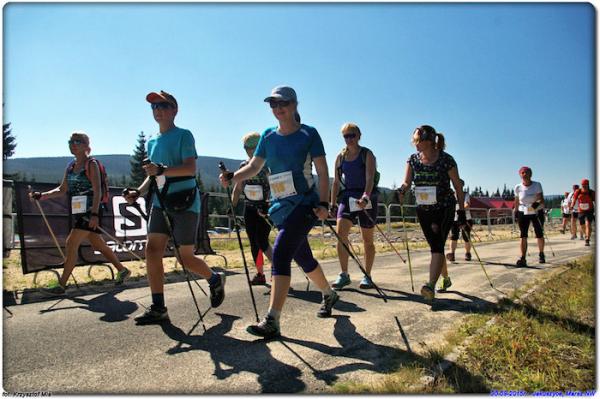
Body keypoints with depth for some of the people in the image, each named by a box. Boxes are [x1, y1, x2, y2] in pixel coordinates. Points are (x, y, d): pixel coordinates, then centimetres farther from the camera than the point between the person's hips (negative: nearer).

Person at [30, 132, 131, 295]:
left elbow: (97, 191, -15)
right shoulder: (71, 166, 13)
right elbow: (62, 190, 16)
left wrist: (94, 214, -22)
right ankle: (122, 270, 26)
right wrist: (42, 196, 2)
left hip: (91, 212, -8)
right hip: (79, 212, 8)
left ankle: (61, 284, -2)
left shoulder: (91, 164, -8)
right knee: (98, 245, 13)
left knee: (71, 243, -10)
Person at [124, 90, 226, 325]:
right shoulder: (152, 141, 18)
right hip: (161, 203, 7)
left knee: (186, 258, -3)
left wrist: (161, 170, -30)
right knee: (152, 250, -5)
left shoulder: (184, 135, -4)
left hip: (185, 203, -7)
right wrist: (139, 191, 6)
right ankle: (158, 308, 3)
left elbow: (191, 168, -17)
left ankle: (216, 280, 27)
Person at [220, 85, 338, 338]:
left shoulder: (309, 134, -4)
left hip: (305, 204, -6)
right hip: (280, 206, 6)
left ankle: (272, 322, -19)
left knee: (280, 253, -21)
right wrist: (232, 178, -8)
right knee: (303, 258, 16)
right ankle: (329, 295, 42)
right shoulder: (268, 136, 9)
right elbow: (254, 167, 11)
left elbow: (322, 172, -6)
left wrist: (323, 203, -17)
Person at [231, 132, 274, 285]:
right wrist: (232, 206, 4)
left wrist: (269, 205, -25)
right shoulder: (243, 165, 9)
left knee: (261, 241, -14)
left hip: (265, 208, -6)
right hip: (249, 208, 6)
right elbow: (238, 188, 13)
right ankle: (260, 274, 19)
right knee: (253, 242, 8)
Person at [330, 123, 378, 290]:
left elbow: (370, 178, -17)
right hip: (347, 198, 3)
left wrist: (365, 197, -33)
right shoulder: (340, 157, 9)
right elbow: (336, 182, 12)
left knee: (367, 240, 6)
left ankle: (367, 276, 19)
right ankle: (344, 274, -5)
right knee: (340, 234, -14)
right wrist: (332, 203, 7)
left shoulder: (367, 154, -3)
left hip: (366, 198, -3)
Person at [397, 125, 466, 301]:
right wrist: (401, 190, -29)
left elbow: (458, 186, -7)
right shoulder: (413, 159, -1)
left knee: (437, 245, -18)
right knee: (436, 246, 13)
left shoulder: (446, 159, -13)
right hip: (423, 210, 5)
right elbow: (407, 182, -5)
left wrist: (462, 212, -7)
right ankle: (446, 279, 34)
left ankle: (431, 286, -26)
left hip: (444, 208, -4)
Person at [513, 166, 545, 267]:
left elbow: (542, 199, -16)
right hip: (523, 213, 1)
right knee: (523, 236, -6)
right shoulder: (518, 187, -4)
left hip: (537, 212, 0)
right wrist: (516, 211, 15)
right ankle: (523, 259, -8)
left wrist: (537, 203, -35)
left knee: (539, 235, 10)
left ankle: (541, 255, 33)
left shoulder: (537, 185, -9)